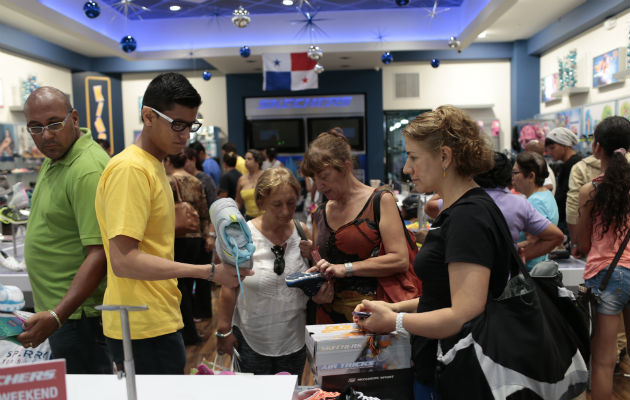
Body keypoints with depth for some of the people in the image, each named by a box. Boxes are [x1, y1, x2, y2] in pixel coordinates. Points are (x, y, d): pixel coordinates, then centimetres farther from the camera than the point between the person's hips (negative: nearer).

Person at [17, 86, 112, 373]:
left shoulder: (87, 171, -22)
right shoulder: (53, 159, 11)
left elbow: (99, 253, -27)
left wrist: (57, 316, -32)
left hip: (76, 313, -10)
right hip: (56, 308, 10)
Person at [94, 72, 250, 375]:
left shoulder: (152, 166, 13)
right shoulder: (130, 169, -18)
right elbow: (124, 261, -24)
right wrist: (210, 272, -24)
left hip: (157, 322, 9)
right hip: (145, 329, -9)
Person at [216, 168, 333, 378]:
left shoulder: (302, 233, -4)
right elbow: (230, 286, -8)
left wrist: (322, 291, -13)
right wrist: (224, 331, -6)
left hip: (294, 339, 3)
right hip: (252, 340, -2)